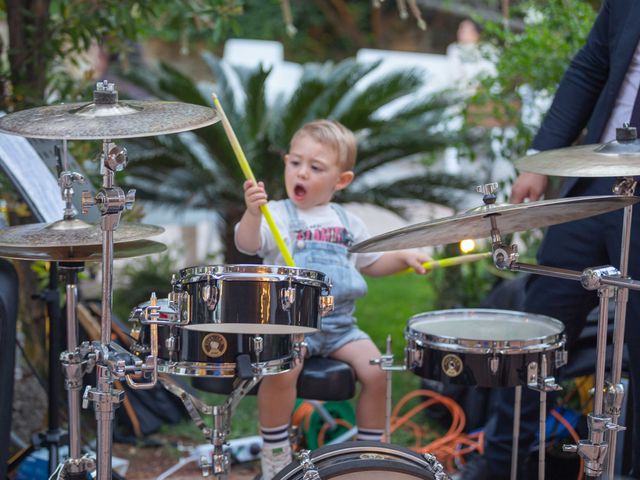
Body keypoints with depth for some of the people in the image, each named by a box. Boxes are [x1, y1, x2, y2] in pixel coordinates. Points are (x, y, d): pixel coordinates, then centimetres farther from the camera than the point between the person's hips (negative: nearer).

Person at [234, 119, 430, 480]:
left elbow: (371, 263, 26)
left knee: (376, 372, -15)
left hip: (340, 324, 4)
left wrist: (404, 257, 8)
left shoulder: (346, 221, 14)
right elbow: (247, 244, -23)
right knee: (281, 372, -30)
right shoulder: (278, 215, -3)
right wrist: (252, 212, -43)